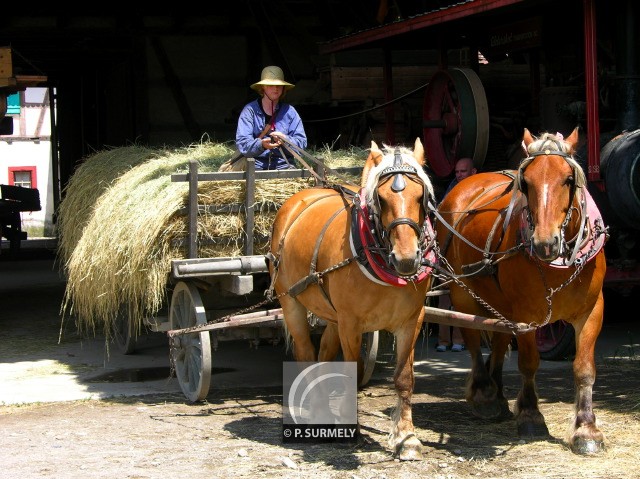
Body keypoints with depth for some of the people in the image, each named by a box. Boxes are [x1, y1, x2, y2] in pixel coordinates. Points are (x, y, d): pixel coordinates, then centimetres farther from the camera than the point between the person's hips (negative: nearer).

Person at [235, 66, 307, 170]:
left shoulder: (289, 111, 11)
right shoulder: (250, 110, 3)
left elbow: (302, 142, 5)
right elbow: (242, 143, -6)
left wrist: (285, 139, -15)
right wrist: (261, 144, -26)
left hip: (283, 165, 2)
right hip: (257, 164, -2)